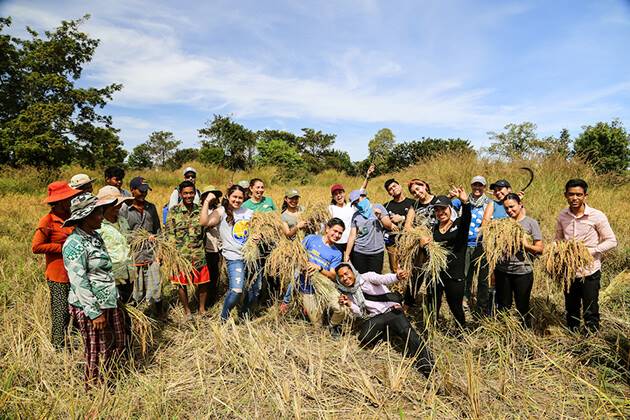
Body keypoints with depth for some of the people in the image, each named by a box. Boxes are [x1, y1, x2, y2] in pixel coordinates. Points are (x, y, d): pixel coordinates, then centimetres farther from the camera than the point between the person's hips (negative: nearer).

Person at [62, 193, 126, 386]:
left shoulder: (95, 236, 8)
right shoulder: (75, 244, -19)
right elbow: (79, 282, -21)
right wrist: (95, 313, -20)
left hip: (109, 302, 9)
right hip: (90, 306, -9)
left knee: (118, 344, 19)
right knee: (97, 353, 8)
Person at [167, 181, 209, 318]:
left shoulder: (200, 209, 4)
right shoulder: (174, 211, -3)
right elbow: (168, 233, -3)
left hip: (199, 254, 2)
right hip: (181, 254, -2)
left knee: (203, 282, 8)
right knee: (181, 283, 9)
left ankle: (202, 308, 29)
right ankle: (187, 311, 28)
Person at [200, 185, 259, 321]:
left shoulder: (248, 212, 10)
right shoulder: (222, 212, -4)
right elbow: (204, 222, -22)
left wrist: (258, 237, -1)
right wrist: (207, 201, -18)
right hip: (234, 257, -6)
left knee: (255, 290, 12)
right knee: (236, 290, -21)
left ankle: (244, 315, 38)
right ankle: (224, 318, 4)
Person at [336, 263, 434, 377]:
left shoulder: (367, 277, -1)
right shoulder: (348, 293, 12)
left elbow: (382, 279, -22)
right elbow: (360, 314, 7)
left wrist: (396, 276, -44)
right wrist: (349, 304, -14)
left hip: (391, 310, -3)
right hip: (375, 318, 4)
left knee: (408, 332, -28)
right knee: (364, 338, -26)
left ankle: (428, 368, -25)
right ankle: (391, 333, -1)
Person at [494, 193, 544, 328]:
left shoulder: (530, 223, -1)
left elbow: (540, 248, -3)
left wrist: (527, 246, -23)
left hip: (523, 272, -3)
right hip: (502, 271, 3)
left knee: (523, 308, 8)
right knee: (503, 307, 13)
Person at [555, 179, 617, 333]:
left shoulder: (597, 216, -12)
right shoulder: (562, 216, -1)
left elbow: (612, 241, -7)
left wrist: (591, 251, -19)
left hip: (590, 272, -4)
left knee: (590, 313, 5)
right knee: (571, 311, 18)